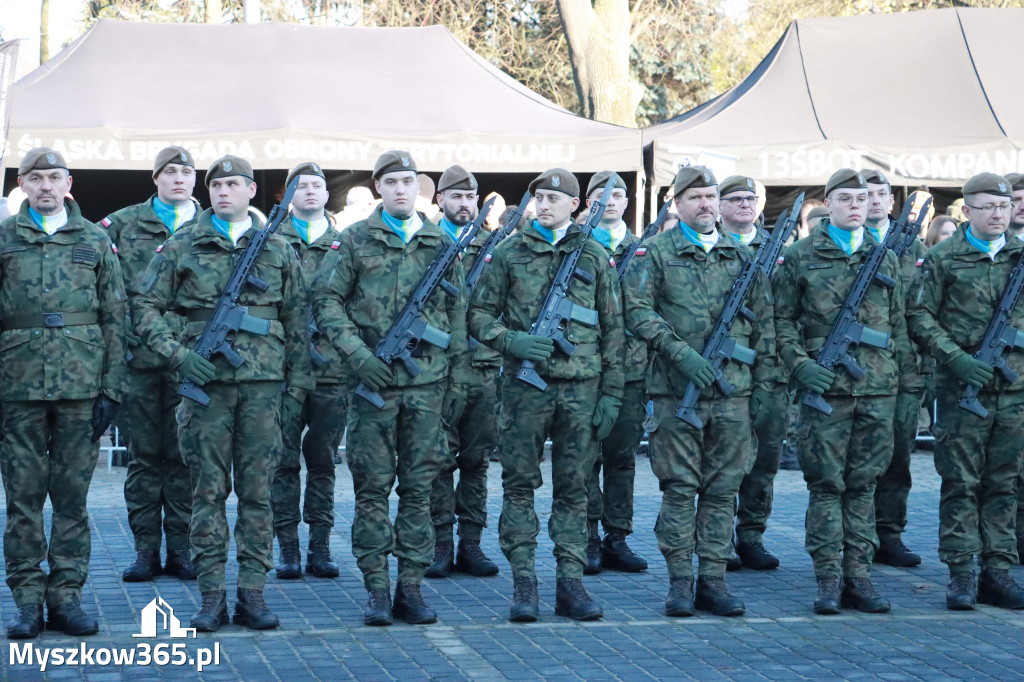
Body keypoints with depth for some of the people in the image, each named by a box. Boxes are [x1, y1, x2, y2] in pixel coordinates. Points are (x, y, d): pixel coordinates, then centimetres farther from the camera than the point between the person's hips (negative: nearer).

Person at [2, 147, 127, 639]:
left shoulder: (95, 242, 10)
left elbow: (114, 319, 9)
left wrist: (112, 389, 1)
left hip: (81, 385, 0)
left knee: (72, 496, 3)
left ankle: (66, 597, 10)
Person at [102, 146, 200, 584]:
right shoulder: (125, 224, 9)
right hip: (140, 353, 0)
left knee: (184, 455, 3)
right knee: (143, 454, 3)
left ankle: (180, 547, 10)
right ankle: (145, 549, 9)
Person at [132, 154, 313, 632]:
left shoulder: (278, 249, 11)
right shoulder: (181, 247, 6)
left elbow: (296, 320, 14)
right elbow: (144, 305, 6)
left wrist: (298, 382, 8)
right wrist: (178, 353, -6)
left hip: (264, 382, 1)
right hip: (206, 381, -1)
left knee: (257, 490, 3)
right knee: (208, 490, 1)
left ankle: (252, 593, 9)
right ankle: (211, 595, 7)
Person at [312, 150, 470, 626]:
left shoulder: (442, 244, 11)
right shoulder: (354, 241, 4)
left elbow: (457, 316, 13)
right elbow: (325, 300, 0)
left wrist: (459, 381, 9)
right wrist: (357, 354, -11)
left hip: (427, 381, 2)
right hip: (373, 379, -2)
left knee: (419, 486, 4)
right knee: (372, 486, 1)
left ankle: (411, 587, 10)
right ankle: (377, 587, 7)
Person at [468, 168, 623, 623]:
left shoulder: (595, 257, 9)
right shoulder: (509, 253, 6)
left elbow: (612, 330, 9)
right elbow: (479, 314, 7)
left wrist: (611, 393, 3)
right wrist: (511, 341, -13)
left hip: (581, 388, 1)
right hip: (525, 384, -1)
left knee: (573, 489, 5)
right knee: (520, 486, 0)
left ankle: (570, 583, 10)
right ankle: (523, 583, 6)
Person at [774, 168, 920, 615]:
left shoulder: (885, 258, 13)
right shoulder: (800, 257, 3)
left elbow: (898, 325, 17)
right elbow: (782, 320, 4)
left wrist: (910, 381, 13)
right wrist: (800, 364, -11)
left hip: (878, 389, 3)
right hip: (825, 387, -3)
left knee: (863, 484, 7)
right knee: (826, 484, -1)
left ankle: (858, 576, 12)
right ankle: (828, 578, 4)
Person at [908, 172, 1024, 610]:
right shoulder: (944, 258, 0)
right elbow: (919, 316, -3)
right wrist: (956, 358, -14)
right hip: (962, 387, -4)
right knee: (961, 483, -2)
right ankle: (961, 574, 2)